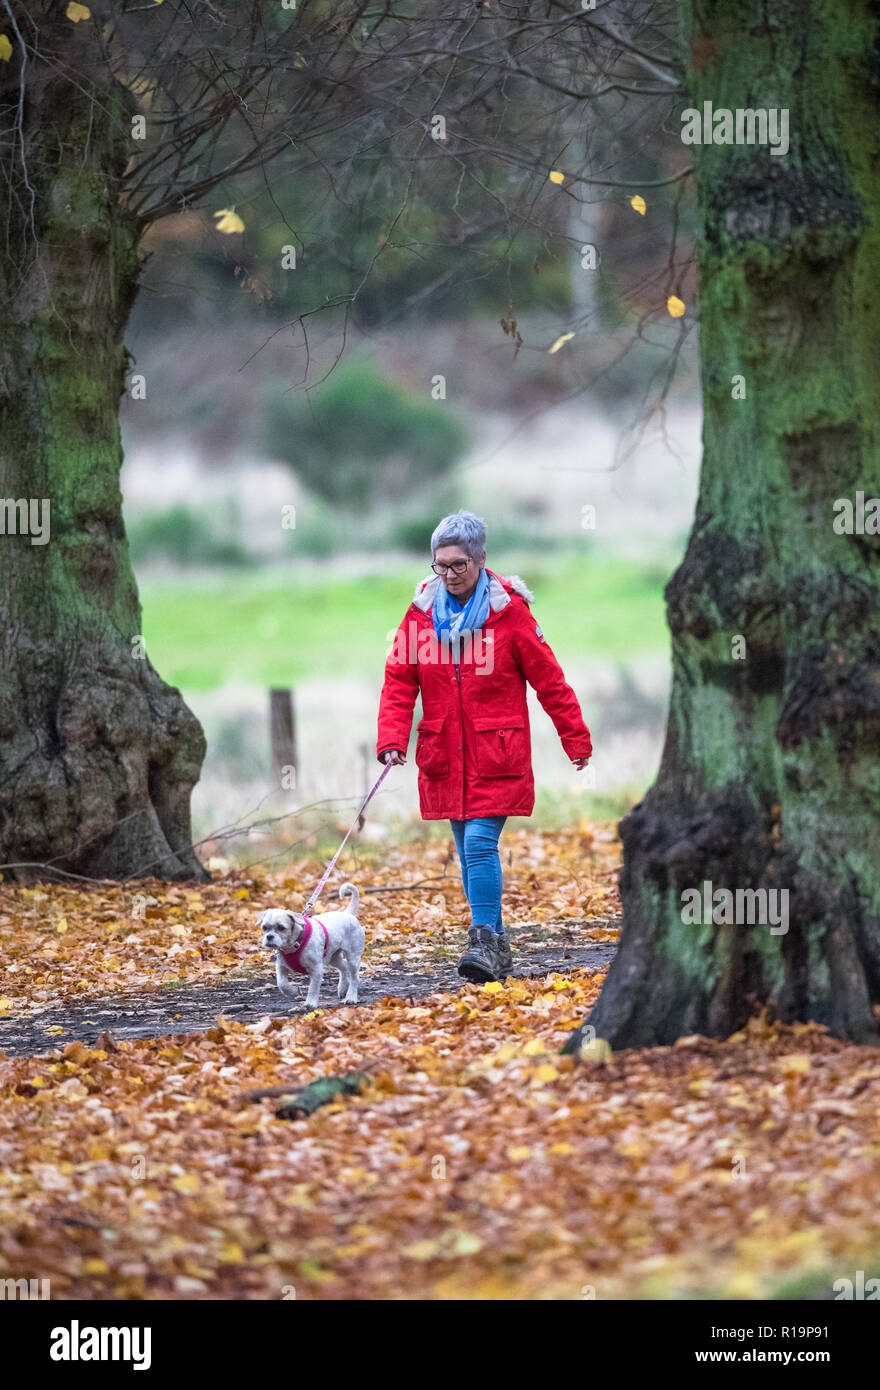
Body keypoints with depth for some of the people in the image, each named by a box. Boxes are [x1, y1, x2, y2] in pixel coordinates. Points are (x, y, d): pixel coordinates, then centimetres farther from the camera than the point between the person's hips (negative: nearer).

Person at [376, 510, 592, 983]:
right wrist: (391, 740, -11)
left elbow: (548, 678, -1)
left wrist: (576, 740, 2)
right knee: (468, 850, 9)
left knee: (480, 842, -16)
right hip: (444, 756, 4)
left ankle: (485, 942, -15)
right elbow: (399, 682, 4)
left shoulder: (508, 610, -6)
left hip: (497, 756, -4)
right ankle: (495, 944, 18)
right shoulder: (421, 612, 3)